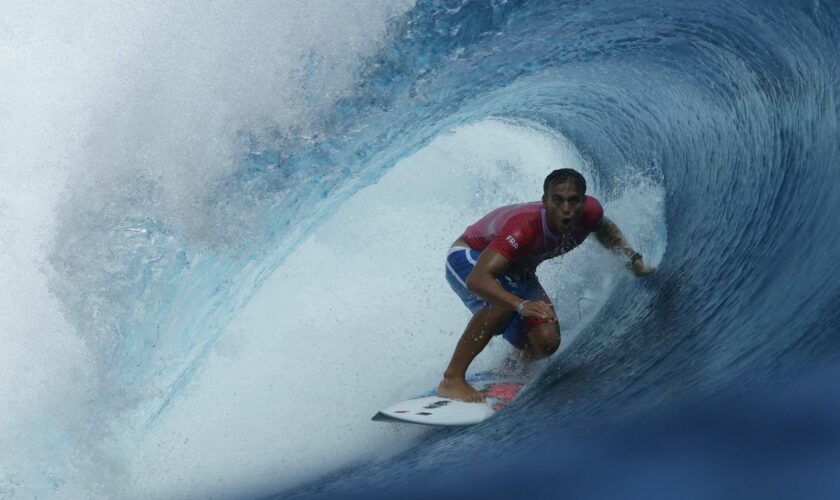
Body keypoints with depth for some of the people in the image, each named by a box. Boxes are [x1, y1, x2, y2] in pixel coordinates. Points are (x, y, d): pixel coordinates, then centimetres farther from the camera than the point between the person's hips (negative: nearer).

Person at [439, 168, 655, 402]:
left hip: (517, 271, 6)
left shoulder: (589, 212, -24)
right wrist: (521, 304, -64)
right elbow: (477, 278, -52)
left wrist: (633, 259, -6)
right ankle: (452, 379, -31)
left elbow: (605, 228, 5)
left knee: (546, 342, -12)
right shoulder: (524, 227, -43)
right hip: (468, 257, -6)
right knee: (503, 301, -39)